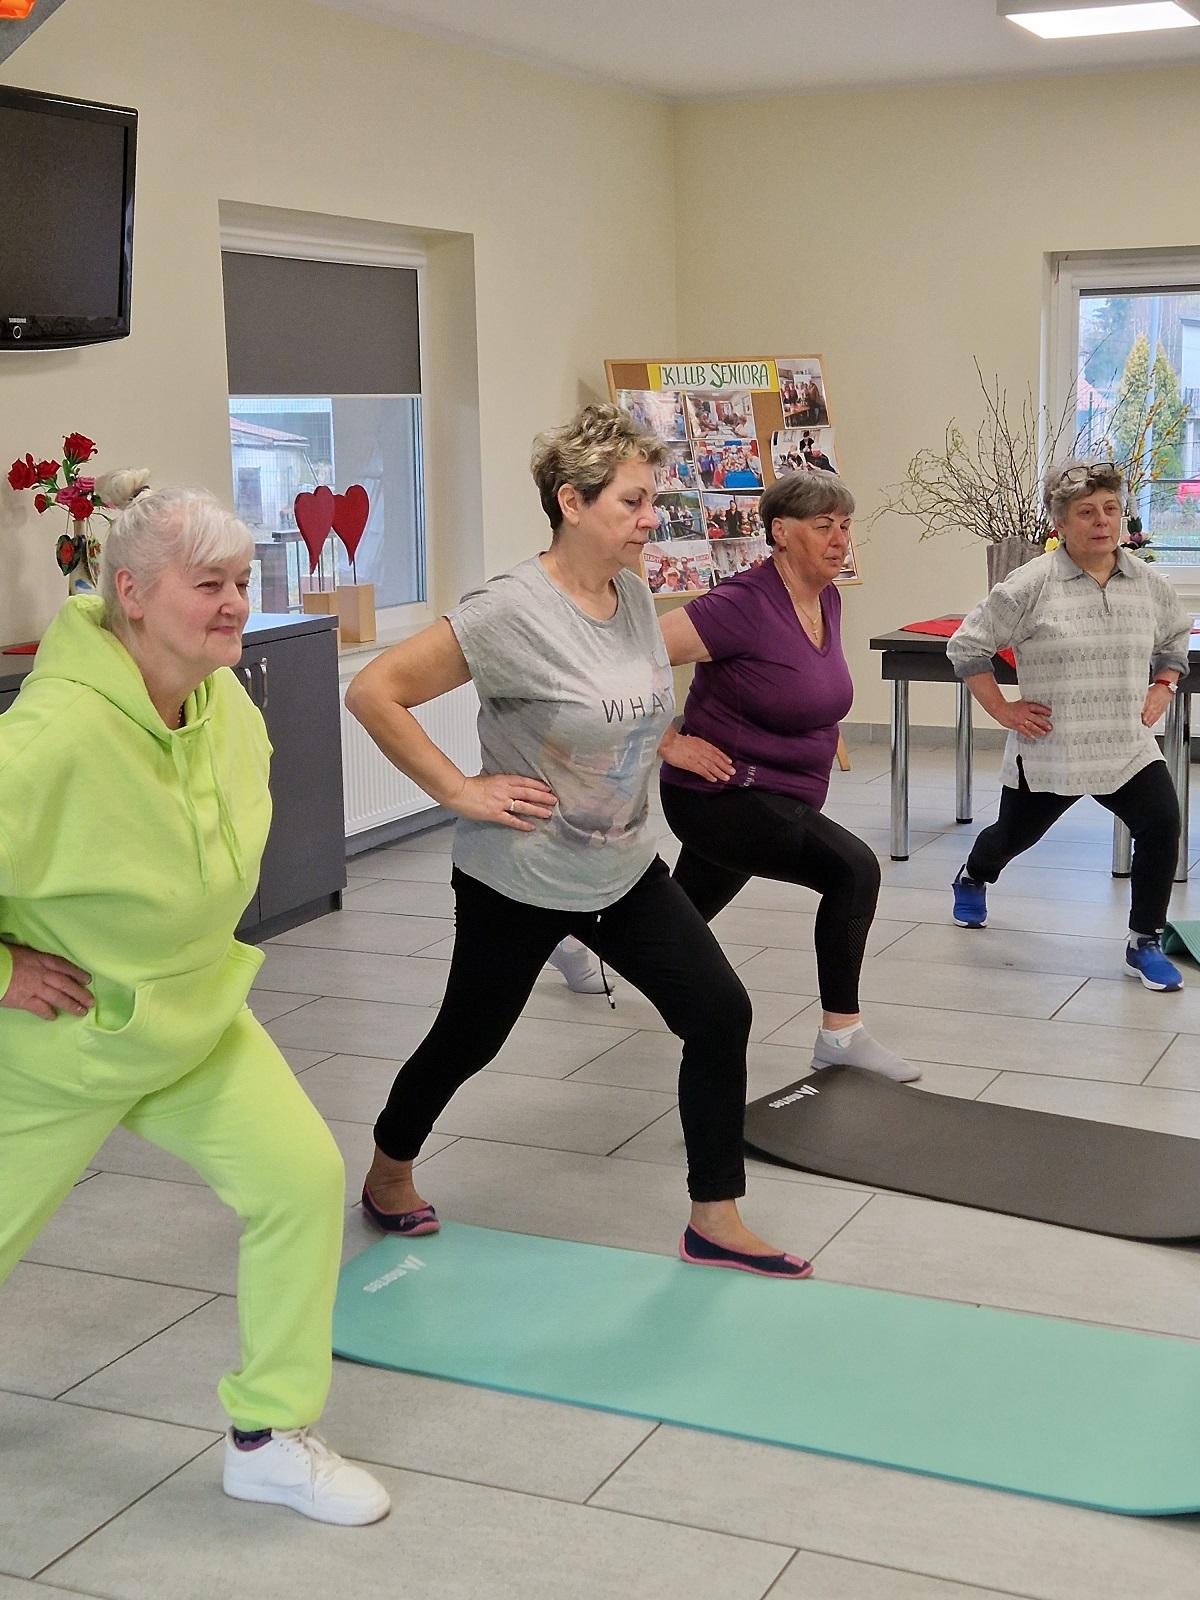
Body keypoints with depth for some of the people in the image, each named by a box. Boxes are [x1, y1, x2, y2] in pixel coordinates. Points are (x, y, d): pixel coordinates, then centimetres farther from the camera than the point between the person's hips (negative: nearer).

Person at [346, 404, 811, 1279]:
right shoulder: (512, 611, -24)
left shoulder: (634, 592, -1)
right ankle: (388, 1176, 41)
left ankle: (716, 1223, 11)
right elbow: (375, 692, -24)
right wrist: (461, 790, -21)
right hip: (518, 884, -6)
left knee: (721, 1014, -1)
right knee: (468, 1040, 13)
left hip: (627, 873, 6)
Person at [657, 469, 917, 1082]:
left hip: (782, 797, 9)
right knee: (853, 868, -23)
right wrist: (669, 744, -22)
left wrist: (821, 734, 16)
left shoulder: (828, 600, 3)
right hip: (722, 796, -9)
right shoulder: (743, 605, -23)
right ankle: (840, 1035, -12)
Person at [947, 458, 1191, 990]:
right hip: (1048, 751, -2)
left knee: (1161, 824, -20)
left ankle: (1145, 944, -4)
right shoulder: (1030, 586, -13)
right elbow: (967, 647, -6)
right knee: (1014, 835, 18)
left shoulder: (1148, 584, 1)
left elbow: (1175, 640, 22)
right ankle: (972, 879, 55)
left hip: (1128, 747, 3)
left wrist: (1161, 689, 8)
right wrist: (1002, 710, -7)